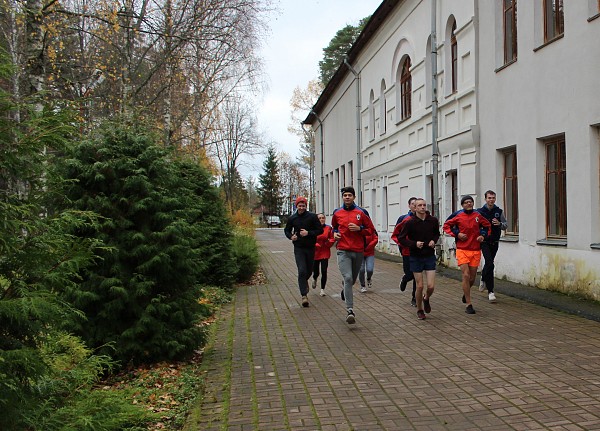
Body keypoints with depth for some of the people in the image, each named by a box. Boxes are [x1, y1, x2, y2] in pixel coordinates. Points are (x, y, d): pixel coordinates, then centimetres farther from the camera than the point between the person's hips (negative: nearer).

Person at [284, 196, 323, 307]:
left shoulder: (312, 217, -4)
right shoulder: (292, 218, 2)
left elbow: (320, 230, -4)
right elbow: (286, 230, 16)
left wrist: (308, 233, -18)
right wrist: (291, 236, -6)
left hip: (310, 247, 1)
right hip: (298, 248, -1)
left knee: (309, 271, 14)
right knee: (302, 271, -13)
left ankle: (304, 282, 48)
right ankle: (304, 295, -12)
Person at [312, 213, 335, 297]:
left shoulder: (328, 228, -1)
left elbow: (332, 239, 3)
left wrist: (328, 243, -15)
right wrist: (315, 245, -18)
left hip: (325, 253, 0)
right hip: (315, 253, 0)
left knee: (324, 271, -6)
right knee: (316, 272, 7)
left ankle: (322, 289, 9)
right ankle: (314, 279, 45)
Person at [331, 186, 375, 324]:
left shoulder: (361, 212, 2)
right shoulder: (337, 213, 8)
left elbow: (371, 230, 6)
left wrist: (359, 228, -11)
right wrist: (335, 233, 5)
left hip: (358, 251, 1)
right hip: (343, 251, -1)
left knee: (352, 279, 15)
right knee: (348, 278, -16)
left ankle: (345, 291, 51)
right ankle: (350, 310, -17)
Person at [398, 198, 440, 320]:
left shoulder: (433, 220, -1)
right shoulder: (410, 223, -10)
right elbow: (401, 238, -5)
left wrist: (434, 240, -3)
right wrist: (414, 244, -19)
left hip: (430, 256, 2)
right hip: (416, 258, -2)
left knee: (431, 286, -4)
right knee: (420, 286, 1)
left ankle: (426, 298, 31)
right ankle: (419, 310, 23)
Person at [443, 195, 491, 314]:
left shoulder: (478, 216, 4)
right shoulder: (457, 215, -3)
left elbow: (487, 226, 19)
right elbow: (446, 225, 7)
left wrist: (483, 235, 1)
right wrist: (457, 234, -7)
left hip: (476, 250, 3)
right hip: (462, 250, -3)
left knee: (472, 278, 8)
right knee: (466, 275, -12)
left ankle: (465, 293, 42)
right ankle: (469, 305, -4)